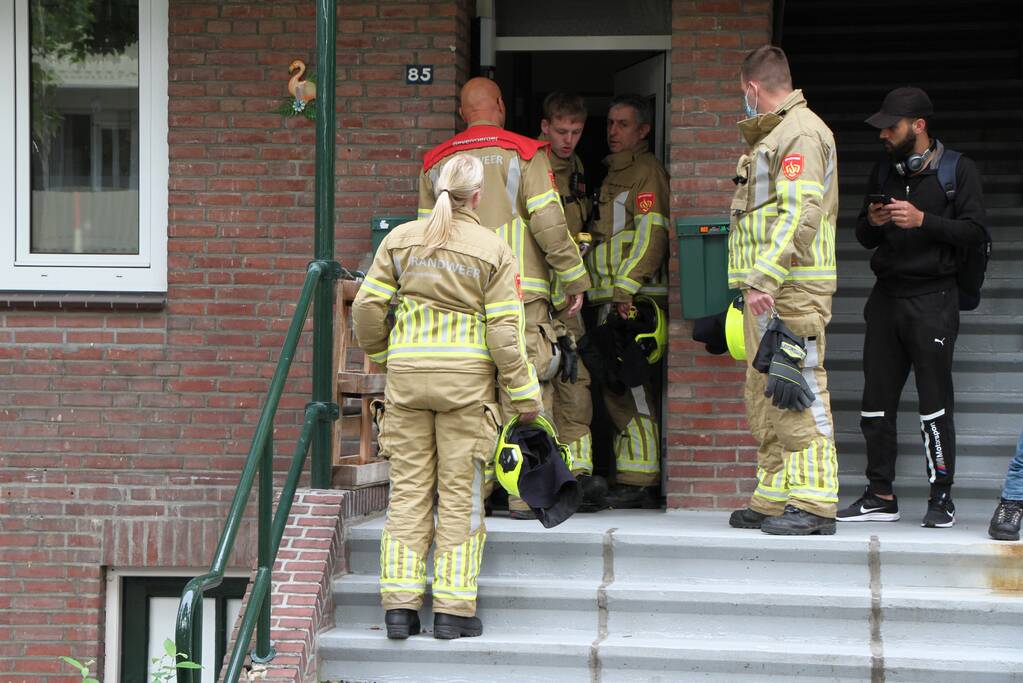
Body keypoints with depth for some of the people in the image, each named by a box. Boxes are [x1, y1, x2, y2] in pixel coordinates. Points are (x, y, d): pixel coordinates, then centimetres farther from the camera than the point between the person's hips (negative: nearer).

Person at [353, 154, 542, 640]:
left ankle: (400, 605, 6)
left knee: (407, 490, 8)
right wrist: (524, 395, 0)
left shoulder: (400, 240, 4)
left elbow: (368, 306, 4)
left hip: (406, 376, 3)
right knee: (459, 494, 4)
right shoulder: (492, 251, -4)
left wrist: (378, 353, 23)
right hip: (465, 380, -2)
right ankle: (453, 609, 4)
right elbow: (504, 331, -7)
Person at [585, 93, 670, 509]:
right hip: (611, 300, 10)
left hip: (635, 300, -10)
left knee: (627, 388, -12)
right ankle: (634, 481, 12)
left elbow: (651, 235, -16)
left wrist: (626, 289, -22)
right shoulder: (613, 173, 25)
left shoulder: (646, 171, -5)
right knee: (619, 389, 9)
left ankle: (638, 483, -13)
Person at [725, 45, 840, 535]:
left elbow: (799, 213, -20)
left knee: (797, 393, -12)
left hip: (793, 288, -11)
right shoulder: (773, 135, 23)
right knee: (765, 397, 12)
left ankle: (814, 502, -12)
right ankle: (773, 499, 17)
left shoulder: (801, 133, -9)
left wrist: (765, 278, -26)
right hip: (766, 292, 11)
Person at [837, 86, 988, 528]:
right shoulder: (884, 171, 16)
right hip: (887, 296, 6)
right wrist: (872, 222, -3)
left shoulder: (958, 170, -1)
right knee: (876, 401, 5)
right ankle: (880, 496, 12)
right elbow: (864, 238, 20)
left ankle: (941, 498, 0)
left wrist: (922, 221, -19)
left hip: (932, 298, -6)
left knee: (934, 403, -6)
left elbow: (975, 231, -10)